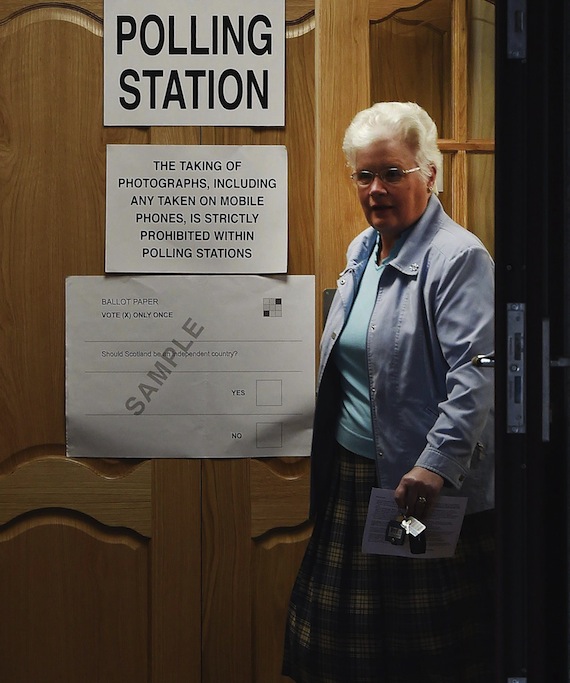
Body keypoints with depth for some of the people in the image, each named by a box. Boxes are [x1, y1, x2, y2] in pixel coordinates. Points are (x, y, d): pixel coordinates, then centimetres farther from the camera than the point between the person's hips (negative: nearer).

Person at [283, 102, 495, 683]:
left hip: (425, 487, -8)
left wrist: (436, 465, -26)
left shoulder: (458, 257, -14)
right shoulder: (362, 249, 12)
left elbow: (474, 374, -22)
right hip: (350, 475, 8)